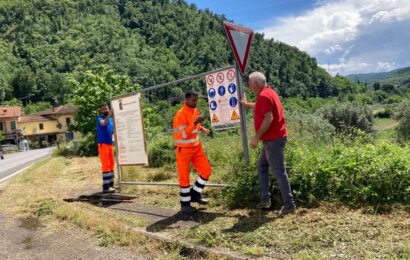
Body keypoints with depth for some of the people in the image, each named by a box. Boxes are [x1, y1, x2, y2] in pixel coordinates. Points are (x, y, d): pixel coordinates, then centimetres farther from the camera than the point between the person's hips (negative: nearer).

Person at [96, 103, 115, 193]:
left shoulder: (111, 119, 13)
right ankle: (106, 187, -9)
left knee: (111, 165, 11)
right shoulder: (99, 118, -8)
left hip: (110, 143, 8)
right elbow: (103, 123, -33)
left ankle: (110, 184, 21)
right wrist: (108, 115, -49)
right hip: (103, 144, -8)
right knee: (105, 165, -10)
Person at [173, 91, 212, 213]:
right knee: (184, 176, 2)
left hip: (196, 147, 8)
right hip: (184, 150, -8)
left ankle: (195, 194, 21)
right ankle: (185, 204, 15)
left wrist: (202, 128, 4)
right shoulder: (180, 114, -20)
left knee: (206, 170, 7)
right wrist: (195, 122, -32)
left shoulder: (195, 111, 5)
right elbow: (184, 134, -26)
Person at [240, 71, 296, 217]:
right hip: (273, 138, 11)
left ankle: (289, 205, 3)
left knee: (279, 172, -5)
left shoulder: (263, 96, -17)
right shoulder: (267, 92, 15)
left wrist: (256, 137, -22)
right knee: (261, 165, 17)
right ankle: (265, 199, 21)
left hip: (273, 139, -11)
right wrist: (246, 104, 48)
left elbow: (269, 118, -26)